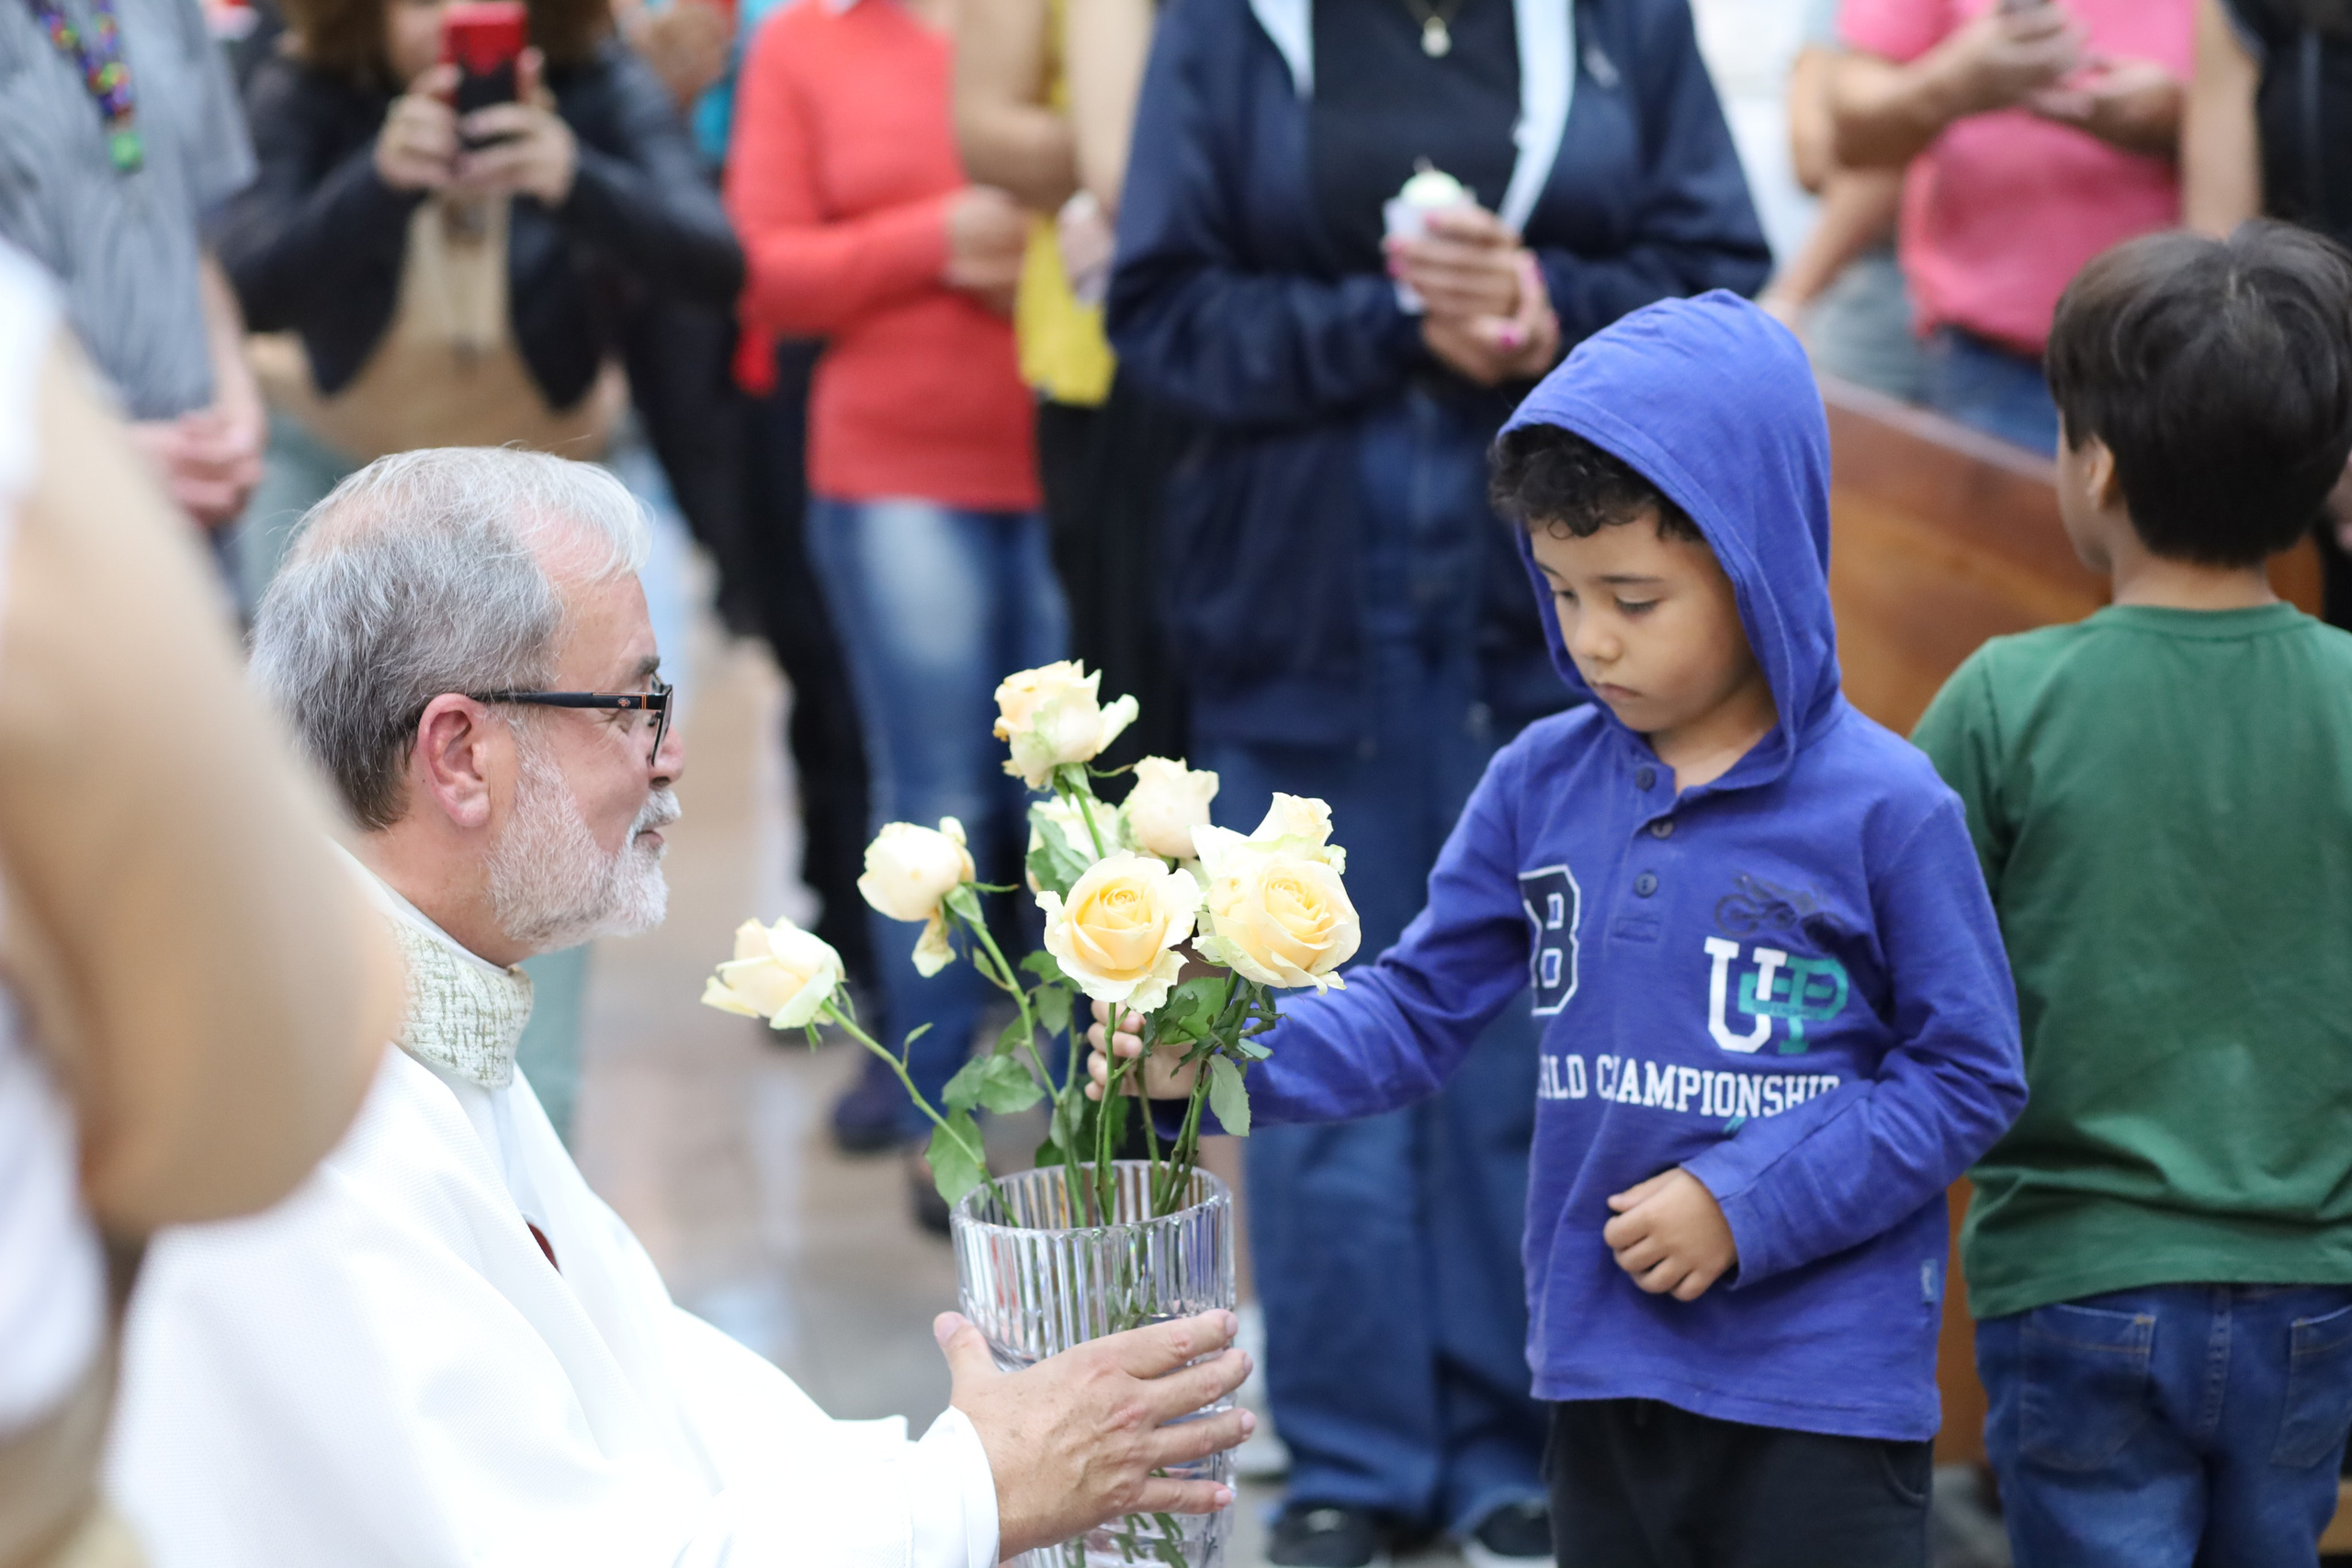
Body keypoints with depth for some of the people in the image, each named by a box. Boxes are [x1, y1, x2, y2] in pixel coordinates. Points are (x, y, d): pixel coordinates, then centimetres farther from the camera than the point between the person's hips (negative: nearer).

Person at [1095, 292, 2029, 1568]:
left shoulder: (1881, 808, -11)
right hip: (1603, 1375, 5)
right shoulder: (1542, 785, 2)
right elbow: (1420, 1005, 4)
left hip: (1823, 1389, -5)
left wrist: (1746, 1202, -15)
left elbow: (1967, 1075, -8)